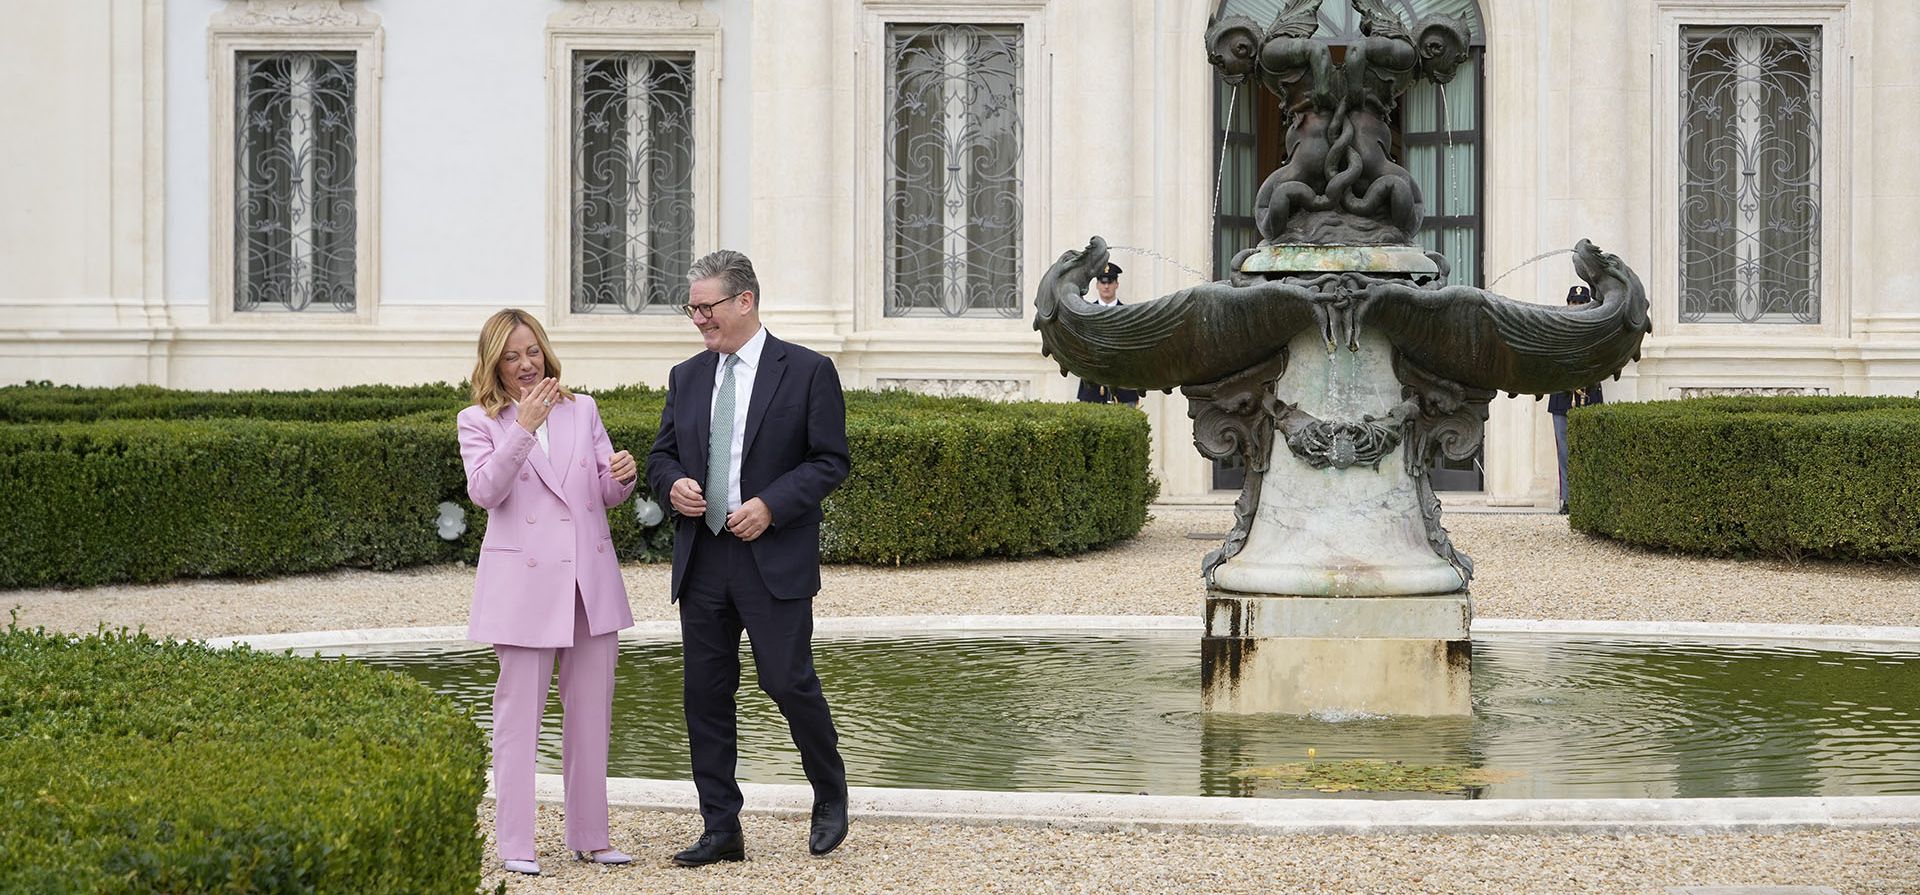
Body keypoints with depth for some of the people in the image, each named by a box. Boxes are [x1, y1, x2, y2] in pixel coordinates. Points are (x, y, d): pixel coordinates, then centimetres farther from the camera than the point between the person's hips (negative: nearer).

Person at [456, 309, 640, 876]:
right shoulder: (478, 422, 2)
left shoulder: (582, 410, 11)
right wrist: (524, 428, -24)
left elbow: (609, 494, 12)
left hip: (590, 579, 4)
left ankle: (589, 836, 17)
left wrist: (624, 474, -12)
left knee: (590, 715, 8)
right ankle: (515, 844, 5)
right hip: (524, 582, -4)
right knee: (519, 713, -1)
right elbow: (484, 491, -14)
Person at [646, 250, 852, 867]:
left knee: (788, 681, -5)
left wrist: (771, 505, -16)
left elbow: (830, 462, -4)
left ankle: (830, 796, 21)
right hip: (701, 557, 5)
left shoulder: (808, 372, -2)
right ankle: (721, 831, 13)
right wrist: (673, 484, -4)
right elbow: (661, 455, 19)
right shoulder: (687, 377, 13)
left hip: (774, 558, -5)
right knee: (705, 693, 5)